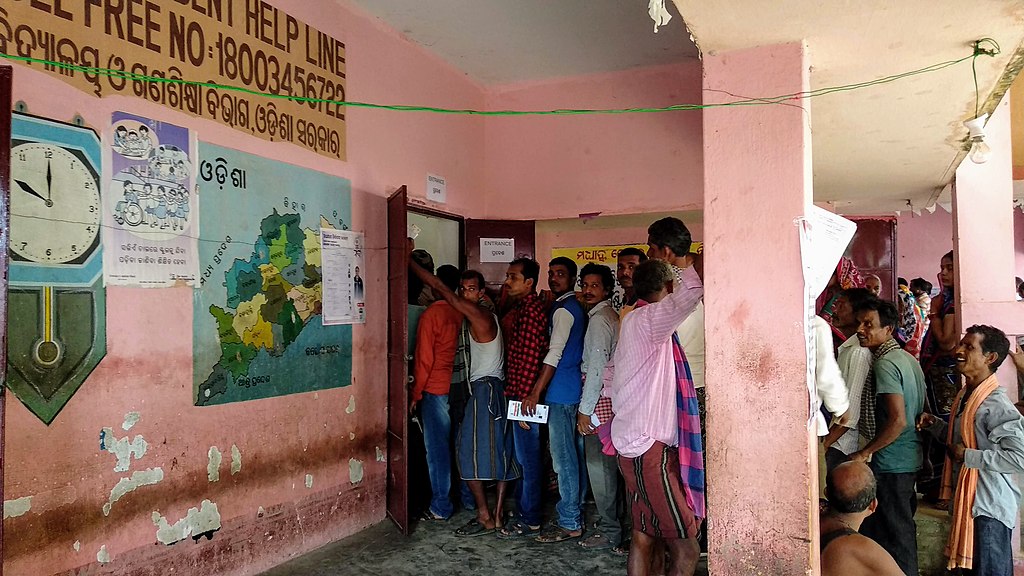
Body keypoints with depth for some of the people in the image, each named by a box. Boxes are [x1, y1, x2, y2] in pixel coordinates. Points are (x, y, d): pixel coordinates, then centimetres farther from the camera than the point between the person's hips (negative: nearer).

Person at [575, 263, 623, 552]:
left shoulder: (599, 318, -13)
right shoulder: (609, 316, 17)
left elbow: (597, 364, -20)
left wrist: (585, 409, -18)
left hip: (598, 398, -10)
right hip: (607, 397, 10)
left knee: (599, 464, -3)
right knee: (607, 463, 15)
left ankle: (609, 531, 5)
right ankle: (611, 520, 25)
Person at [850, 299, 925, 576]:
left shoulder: (885, 365, -20)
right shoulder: (908, 359, 9)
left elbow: (898, 421, -26)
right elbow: (918, 412, 16)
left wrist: (864, 453, -18)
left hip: (891, 463, -10)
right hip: (911, 458, 10)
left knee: (894, 534, 2)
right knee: (904, 526, 20)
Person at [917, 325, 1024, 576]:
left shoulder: (996, 404, -22)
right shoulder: (965, 395, 8)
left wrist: (968, 456, -22)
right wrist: (934, 424, 4)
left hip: (989, 507, -9)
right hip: (967, 499, 9)